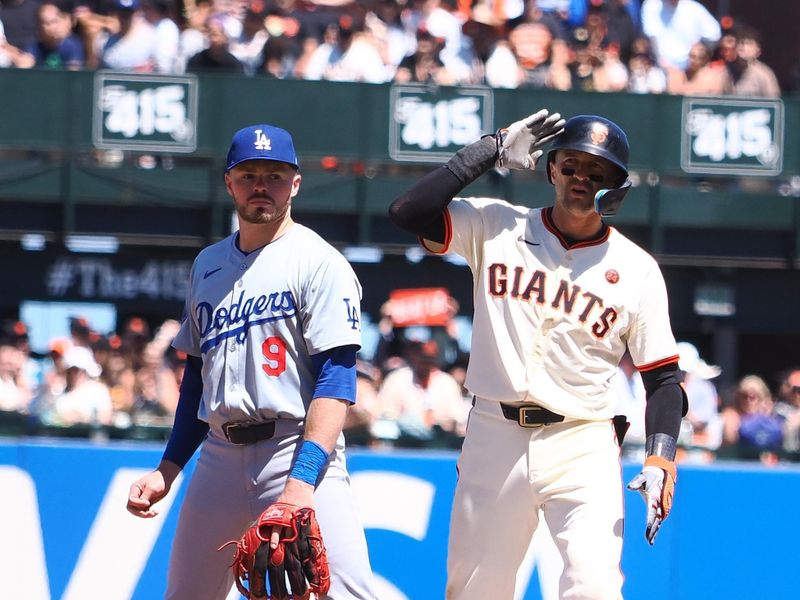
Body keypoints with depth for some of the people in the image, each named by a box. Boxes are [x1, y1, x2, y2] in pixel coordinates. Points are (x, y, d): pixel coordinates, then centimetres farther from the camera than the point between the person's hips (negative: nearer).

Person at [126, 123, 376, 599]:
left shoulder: (319, 262, -4)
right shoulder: (209, 265, 18)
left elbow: (336, 380, -13)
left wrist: (302, 479, -24)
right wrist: (169, 468, 19)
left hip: (298, 453, -7)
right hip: (219, 458, 7)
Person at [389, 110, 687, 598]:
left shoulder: (637, 269, 4)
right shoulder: (495, 226, 5)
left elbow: (663, 377, 5)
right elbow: (409, 211, -10)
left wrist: (661, 457, -12)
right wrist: (493, 151, -6)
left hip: (584, 448, -1)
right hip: (494, 438, 1)